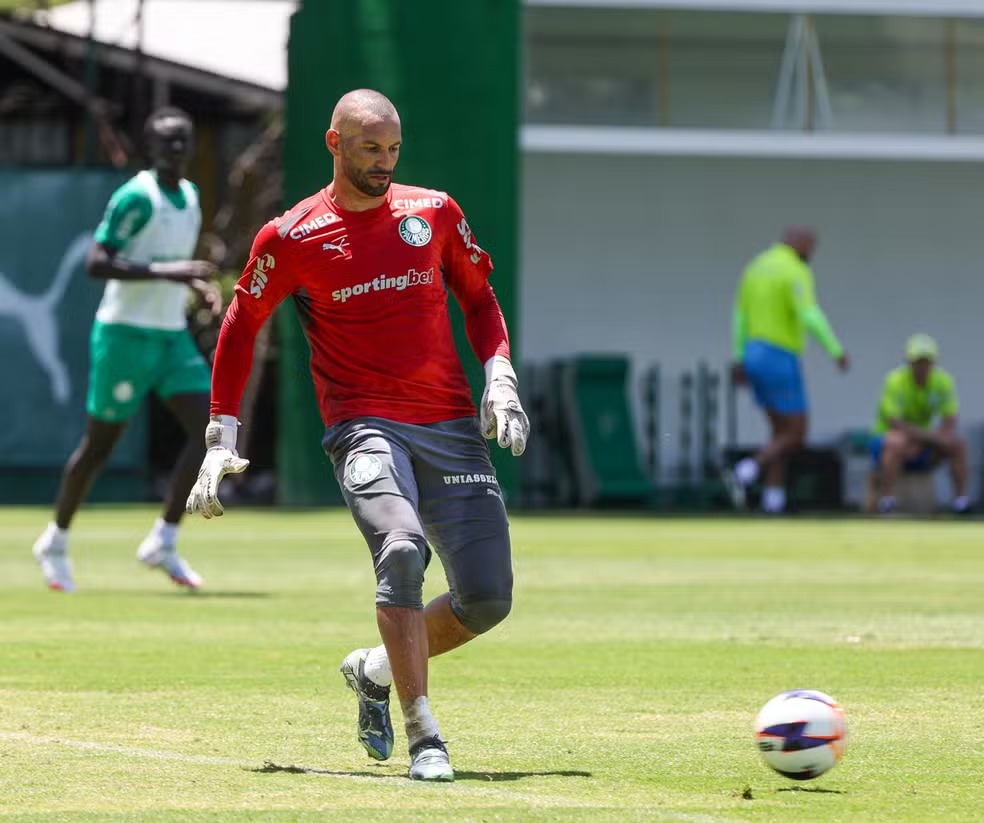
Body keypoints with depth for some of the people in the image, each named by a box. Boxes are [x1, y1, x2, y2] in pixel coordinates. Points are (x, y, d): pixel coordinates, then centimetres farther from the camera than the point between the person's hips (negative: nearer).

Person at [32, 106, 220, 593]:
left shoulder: (190, 196, 10)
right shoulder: (135, 197, -15)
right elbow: (96, 263, -22)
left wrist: (197, 285, 6)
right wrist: (165, 271, -29)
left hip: (172, 336, 7)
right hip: (125, 333, -7)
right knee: (99, 443, 3)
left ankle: (163, 542, -3)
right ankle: (55, 542, 24)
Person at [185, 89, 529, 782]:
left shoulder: (435, 212, 9)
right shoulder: (291, 237, 0)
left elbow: (478, 297, 22)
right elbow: (241, 327, 10)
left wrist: (500, 376, 5)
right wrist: (222, 438, 5)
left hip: (452, 426, 4)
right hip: (365, 428, -4)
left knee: (488, 599, -4)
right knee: (402, 549, -31)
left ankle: (376, 671, 24)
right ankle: (422, 737, -26)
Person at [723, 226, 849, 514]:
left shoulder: (756, 268, 13)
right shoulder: (796, 272, -15)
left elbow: (740, 316, 16)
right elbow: (811, 317, -27)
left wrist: (739, 361, 20)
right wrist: (836, 350, -18)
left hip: (755, 357, 9)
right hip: (781, 362, -9)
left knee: (781, 433, 15)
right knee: (796, 437, -2)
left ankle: (774, 502, 7)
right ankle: (745, 474, -21)